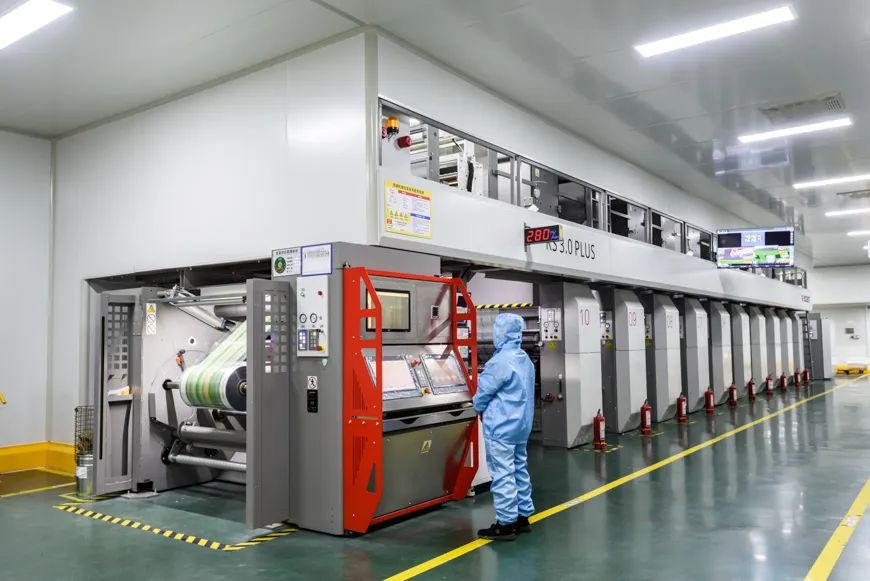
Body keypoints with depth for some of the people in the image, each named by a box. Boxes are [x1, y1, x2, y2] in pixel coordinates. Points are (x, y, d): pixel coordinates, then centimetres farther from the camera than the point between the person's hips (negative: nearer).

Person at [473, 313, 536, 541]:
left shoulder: (501, 361, -21)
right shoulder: (525, 359, 8)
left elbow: (483, 391, -13)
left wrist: (479, 408, 9)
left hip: (501, 427, -9)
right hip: (521, 424, 9)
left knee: (502, 474, -3)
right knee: (520, 469, 15)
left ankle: (505, 524, 2)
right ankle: (523, 516, 23)